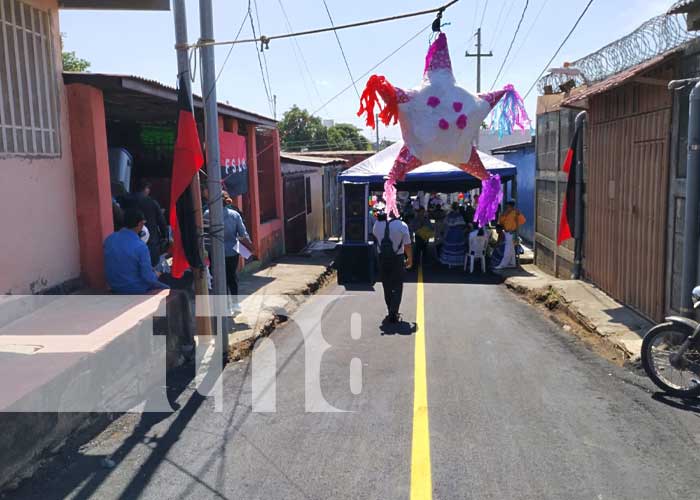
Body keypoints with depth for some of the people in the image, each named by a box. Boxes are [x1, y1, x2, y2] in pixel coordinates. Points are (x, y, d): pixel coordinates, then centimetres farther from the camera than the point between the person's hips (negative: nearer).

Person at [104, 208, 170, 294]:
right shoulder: (140, 247, -27)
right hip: (135, 290, -7)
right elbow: (148, 278, -22)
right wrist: (156, 275, 0)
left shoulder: (109, 239, -8)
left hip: (115, 287, 7)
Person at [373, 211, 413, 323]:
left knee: (387, 288, 16)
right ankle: (393, 315, -2)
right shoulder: (402, 225, -12)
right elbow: (407, 245, -7)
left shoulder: (377, 224, -5)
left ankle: (391, 312, 25)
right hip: (397, 259, -3)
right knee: (397, 288, 4)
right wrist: (410, 259, 7)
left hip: (382, 259, 3)